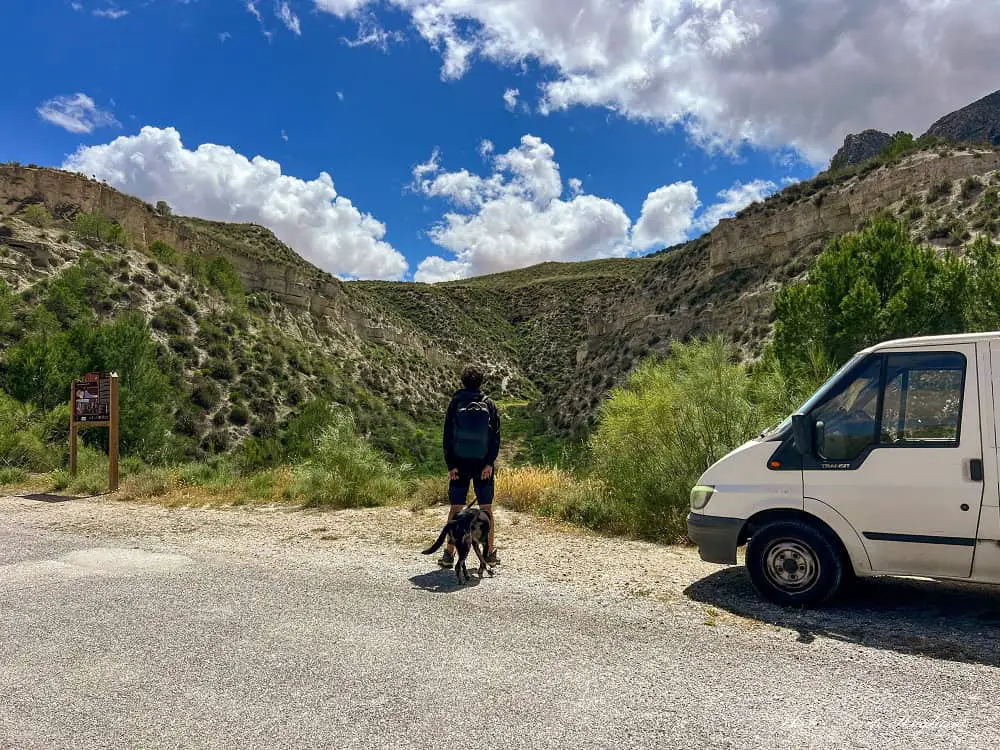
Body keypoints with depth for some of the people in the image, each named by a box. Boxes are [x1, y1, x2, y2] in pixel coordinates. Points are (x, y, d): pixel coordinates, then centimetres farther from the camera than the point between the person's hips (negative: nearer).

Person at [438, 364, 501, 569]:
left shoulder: (455, 404, -2)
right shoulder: (489, 404, 0)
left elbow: (448, 436, -4)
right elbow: (496, 436, -4)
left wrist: (450, 464, -2)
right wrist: (490, 462, -4)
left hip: (459, 464, -1)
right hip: (483, 464, 1)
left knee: (455, 508, 6)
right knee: (486, 509, 9)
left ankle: (449, 554, 7)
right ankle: (490, 552, 13)